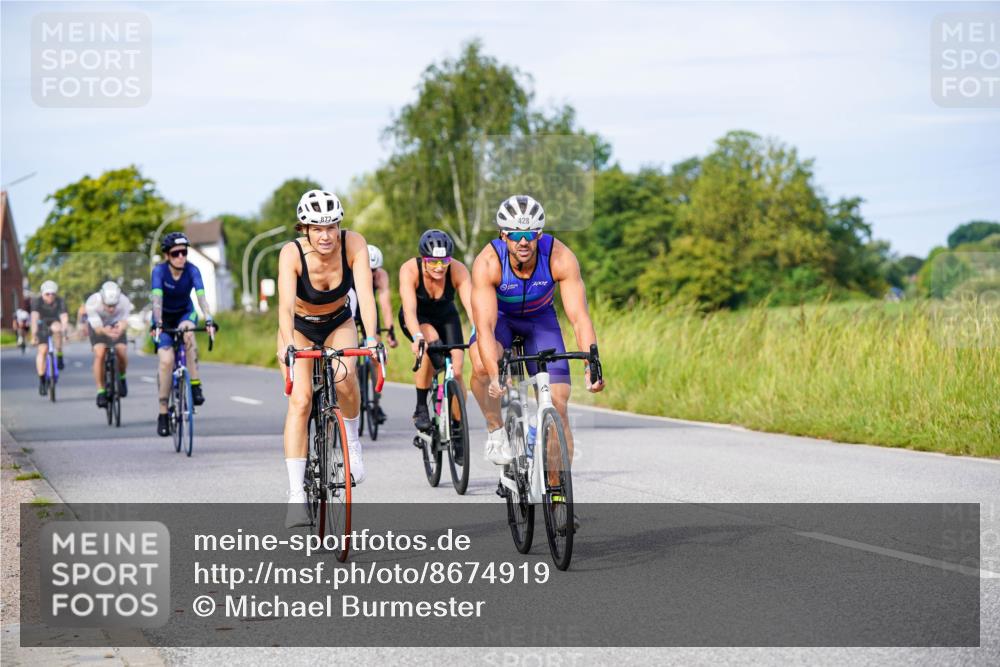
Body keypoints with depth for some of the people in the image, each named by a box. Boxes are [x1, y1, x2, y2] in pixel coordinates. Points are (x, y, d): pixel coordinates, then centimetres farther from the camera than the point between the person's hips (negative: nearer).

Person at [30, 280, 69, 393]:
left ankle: (59, 357, -23)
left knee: (57, 328, -35)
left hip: (54, 323, 0)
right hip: (42, 326, 0)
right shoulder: (37, 301, -22)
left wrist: (65, 327, -51)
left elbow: (64, 316, -32)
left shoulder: (60, 301, -20)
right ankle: (41, 380, -11)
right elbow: (35, 315, -37)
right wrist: (34, 330, -52)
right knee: (43, 350, -16)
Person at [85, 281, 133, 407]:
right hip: (98, 326, -1)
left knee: (122, 353, -20)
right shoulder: (92, 303, -37)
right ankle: (101, 391, -13)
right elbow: (97, 328, -36)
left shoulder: (124, 302, -34)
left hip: (116, 325, 1)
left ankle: (121, 377, 12)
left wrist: (120, 328, -58)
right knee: (99, 354, -23)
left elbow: (124, 323, -33)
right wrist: (105, 331, -60)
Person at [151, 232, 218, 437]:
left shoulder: (192, 270, -20)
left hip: (185, 313, 1)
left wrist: (208, 321, -47)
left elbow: (201, 296, -32)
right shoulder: (159, 270, -23)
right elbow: (157, 299, -35)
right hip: (164, 317, -1)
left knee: (187, 332, -36)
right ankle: (163, 414, -9)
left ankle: (195, 386, -30)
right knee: (166, 360, -19)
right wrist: (158, 324, -49)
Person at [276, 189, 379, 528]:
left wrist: (371, 338, -51)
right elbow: (286, 304, -41)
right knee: (300, 399, -20)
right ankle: (296, 496, -20)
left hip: (339, 324, 1)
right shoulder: (292, 253, -30)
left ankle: (352, 441, 0)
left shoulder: (354, 244, -26)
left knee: (344, 377, -30)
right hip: (300, 327, -1)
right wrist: (287, 345, -58)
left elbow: (365, 293, -35)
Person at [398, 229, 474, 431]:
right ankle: (421, 408, -21)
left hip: (446, 317, 2)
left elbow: (471, 305, -40)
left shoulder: (458, 270, -30)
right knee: (431, 342, -35)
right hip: (417, 319, -2)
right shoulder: (409, 270, -33)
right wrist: (417, 337, -62)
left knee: (456, 372, -15)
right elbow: (409, 309, -44)